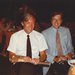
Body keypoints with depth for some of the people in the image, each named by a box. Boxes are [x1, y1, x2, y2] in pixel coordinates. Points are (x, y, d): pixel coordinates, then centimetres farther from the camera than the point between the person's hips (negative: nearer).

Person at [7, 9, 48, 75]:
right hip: (20, 65, -1)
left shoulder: (40, 36, 10)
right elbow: (11, 57, 3)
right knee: (24, 67, -28)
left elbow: (43, 55, 10)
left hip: (35, 64, 1)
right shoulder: (15, 36, 4)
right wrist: (22, 58, -16)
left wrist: (39, 59, -12)